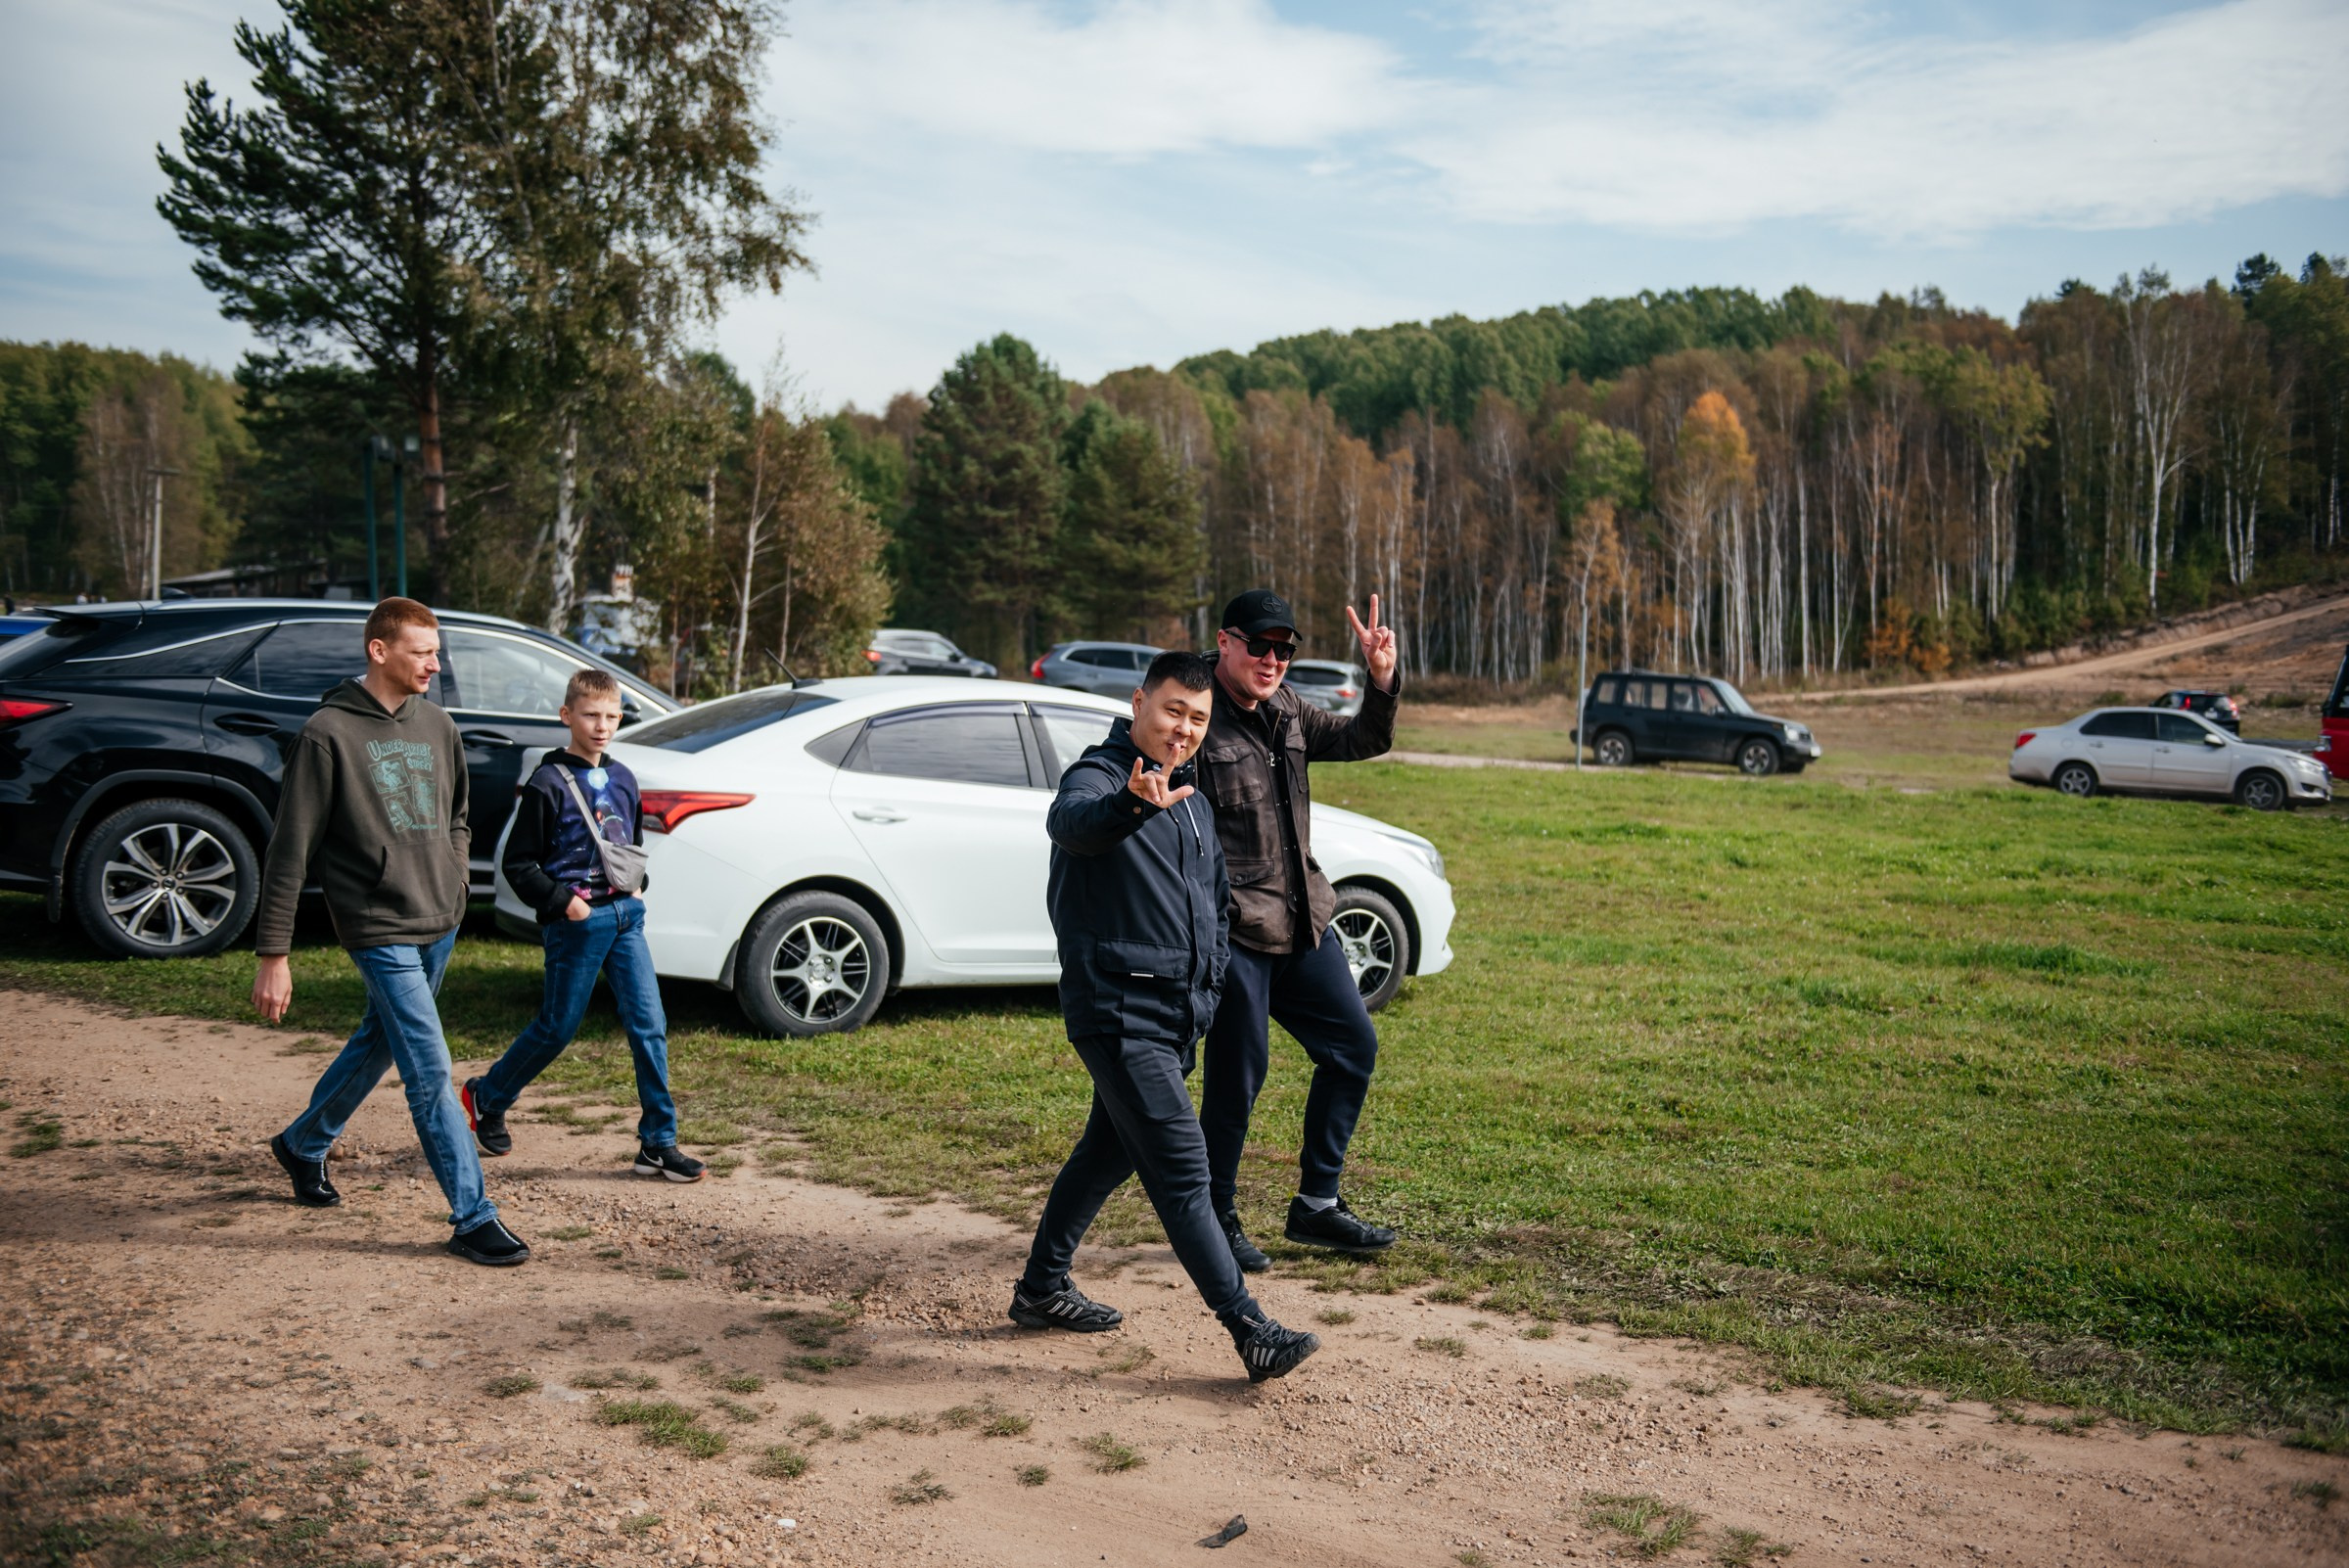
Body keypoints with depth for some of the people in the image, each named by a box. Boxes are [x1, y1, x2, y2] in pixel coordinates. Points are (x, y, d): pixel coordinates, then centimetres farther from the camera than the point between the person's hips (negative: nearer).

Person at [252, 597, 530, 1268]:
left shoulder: (436, 725, 9)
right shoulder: (329, 733, -11)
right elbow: (289, 852, -11)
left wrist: (456, 884, 12)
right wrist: (274, 955, -12)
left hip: (439, 927, 7)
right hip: (380, 930, -7)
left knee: (375, 1046, 22)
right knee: (431, 1073, -9)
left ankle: (303, 1144, 46)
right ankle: (473, 1218, -2)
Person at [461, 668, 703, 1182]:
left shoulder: (623, 780, 11)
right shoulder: (549, 783, -8)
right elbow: (518, 864, -6)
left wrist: (638, 886, 8)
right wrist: (561, 901, -15)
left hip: (624, 915, 5)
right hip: (575, 922, -5)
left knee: (649, 1024, -2)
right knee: (558, 1027, 6)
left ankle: (658, 1143, 3)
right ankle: (486, 1096, 32)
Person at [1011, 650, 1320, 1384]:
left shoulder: (1193, 802, 17)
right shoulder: (1097, 775, -10)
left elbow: (1215, 900, 30)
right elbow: (1069, 821, -37)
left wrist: (1208, 978, 20)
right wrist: (1132, 805, -57)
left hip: (1175, 1014, 9)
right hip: (1118, 1011, -9)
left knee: (1110, 1151, 19)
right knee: (1180, 1170, -10)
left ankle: (1041, 1287, 34)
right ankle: (1251, 1330, -8)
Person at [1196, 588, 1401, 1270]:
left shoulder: (1287, 711, 11)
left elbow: (1362, 741, 17)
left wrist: (1383, 678, 0)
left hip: (1302, 924, 9)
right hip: (1234, 932, -9)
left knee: (1354, 1046, 13)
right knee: (1238, 1076, -1)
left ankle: (1316, 1205, 25)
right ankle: (1216, 1222, 19)